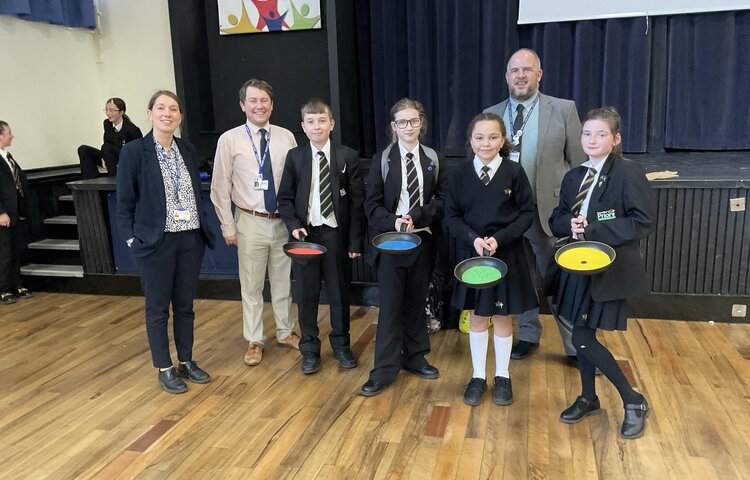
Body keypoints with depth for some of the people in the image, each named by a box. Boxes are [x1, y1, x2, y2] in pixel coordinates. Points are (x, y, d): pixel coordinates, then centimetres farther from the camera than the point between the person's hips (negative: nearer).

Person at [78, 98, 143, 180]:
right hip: (115, 158, 7)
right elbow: (106, 142, 7)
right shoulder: (107, 124, 0)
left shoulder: (132, 129, -20)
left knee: (107, 147, -30)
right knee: (83, 150, -4)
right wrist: (104, 159, -13)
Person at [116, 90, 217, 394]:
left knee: (185, 305, 15)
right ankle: (164, 369, 23)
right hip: (155, 242, -4)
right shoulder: (133, 151, -7)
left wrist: (204, 228, 6)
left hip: (190, 240, 4)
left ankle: (186, 362, 29)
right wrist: (132, 239, -10)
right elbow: (124, 203, -5)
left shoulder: (188, 150, 7)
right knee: (158, 308, 9)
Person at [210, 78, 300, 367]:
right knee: (251, 286, 8)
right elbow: (220, 188, -2)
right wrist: (227, 226, -3)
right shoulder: (229, 140, -6)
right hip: (251, 222, -2)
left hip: (283, 221, 2)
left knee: (283, 282, 15)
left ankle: (285, 333, 33)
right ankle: (254, 341, 25)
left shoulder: (286, 137, 0)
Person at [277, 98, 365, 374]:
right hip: (305, 234, 1)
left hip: (337, 234, -1)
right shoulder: (294, 156, 2)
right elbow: (285, 198, 6)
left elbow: (357, 201, -2)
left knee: (339, 292, 10)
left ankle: (341, 345, 28)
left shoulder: (348, 156, -2)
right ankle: (309, 350, 22)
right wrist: (293, 225, -11)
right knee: (306, 294, 8)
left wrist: (355, 240, -6)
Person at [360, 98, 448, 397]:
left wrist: (417, 217, -17)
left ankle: (414, 357, 29)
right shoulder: (382, 159, 1)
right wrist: (393, 222, -21)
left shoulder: (435, 159, 6)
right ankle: (385, 370, 8)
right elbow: (372, 204, -3)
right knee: (390, 305, 0)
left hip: (423, 240, 2)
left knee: (416, 303, 12)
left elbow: (442, 201, -1)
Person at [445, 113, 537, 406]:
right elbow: (452, 216, 0)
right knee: (476, 317, 11)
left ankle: (502, 377, 27)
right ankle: (478, 377, 26)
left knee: (502, 317, 11)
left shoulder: (514, 172, -7)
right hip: (471, 255, 2)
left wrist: (499, 239, -17)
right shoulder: (462, 175, -3)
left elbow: (528, 214, -5)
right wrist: (473, 239, -16)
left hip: (506, 255, -1)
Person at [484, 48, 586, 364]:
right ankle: (528, 336, 33)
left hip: (550, 211, -3)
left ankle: (576, 347, 21)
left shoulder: (563, 110, -3)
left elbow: (579, 164, -1)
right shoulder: (491, 115, 5)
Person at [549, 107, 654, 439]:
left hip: (610, 269, -6)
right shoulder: (574, 178, 10)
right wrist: (570, 224, -12)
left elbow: (643, 222, -16)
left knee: (583, 339, -6)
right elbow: (556, 221, 11)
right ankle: (588, 399, 33)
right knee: (583, 335, 14)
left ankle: (634, 401, 13)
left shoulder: (629, 173, -10)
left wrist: (594, 231, -21)